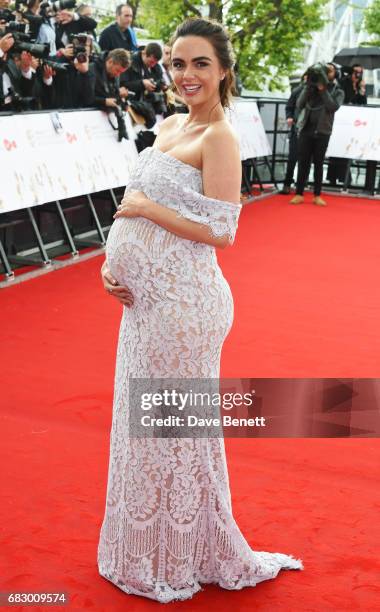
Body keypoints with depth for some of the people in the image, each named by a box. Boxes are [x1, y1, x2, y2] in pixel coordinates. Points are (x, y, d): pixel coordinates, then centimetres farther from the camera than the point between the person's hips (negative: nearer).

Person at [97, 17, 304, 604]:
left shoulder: (219, 139, -14)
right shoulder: (169, 126, 11)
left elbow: (220, 231, -21)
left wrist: (147, 207, -14)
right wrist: (112, 262, 1)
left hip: (182, 302, -8)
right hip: (143, 296, 8)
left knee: (175, 422, 5)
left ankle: (183, 559, 24)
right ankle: (150, 544, 35)